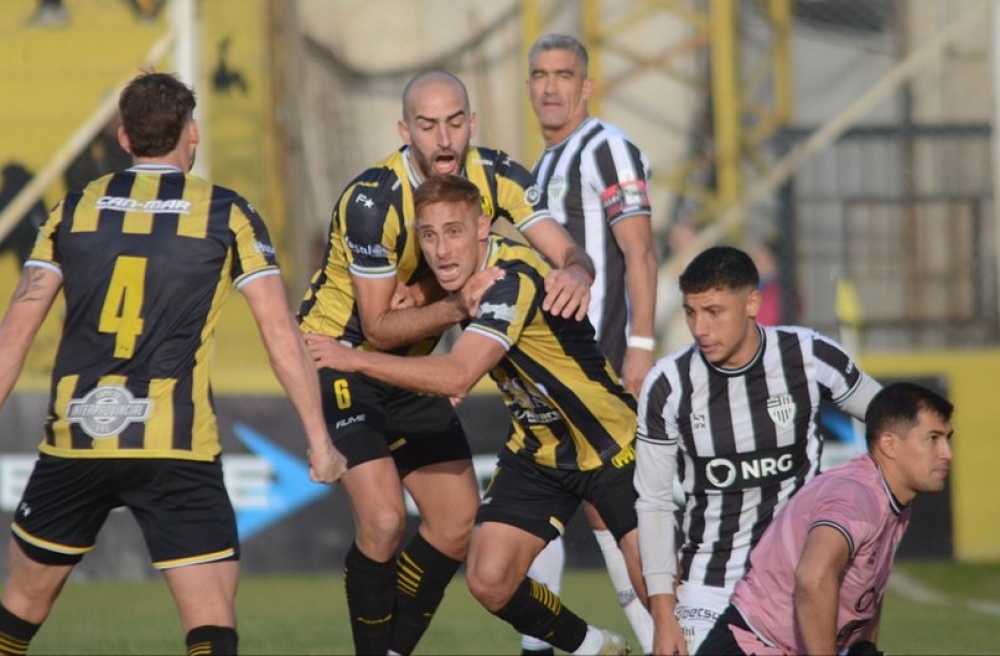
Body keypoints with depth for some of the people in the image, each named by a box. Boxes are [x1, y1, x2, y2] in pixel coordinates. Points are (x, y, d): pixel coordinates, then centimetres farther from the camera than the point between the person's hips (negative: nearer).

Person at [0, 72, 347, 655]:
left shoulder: (76, 208, 10)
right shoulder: (228, 214, 3)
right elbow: (281, 333, -2)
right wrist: (320, 440, 3)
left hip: (74, 442, 3)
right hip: (177, 453, -3)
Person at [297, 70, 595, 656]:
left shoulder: (497, 177, -11)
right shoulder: (372, 200, -27)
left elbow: (568, 252, -18)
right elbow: (377, 328, -25)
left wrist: (575, 273, -42)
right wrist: (458, 307, -39)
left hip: (411, 366, 7)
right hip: (339, 356, -7)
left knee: (459, 525, 6)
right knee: (383, 521, -21)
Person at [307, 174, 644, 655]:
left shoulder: (514, 278, -29)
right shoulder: (464, 277, -3)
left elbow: (457, 377, -39)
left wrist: (353, 359, -35)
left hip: (612, 445, -7)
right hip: (536, 450, 7)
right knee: (489, 581, -4)